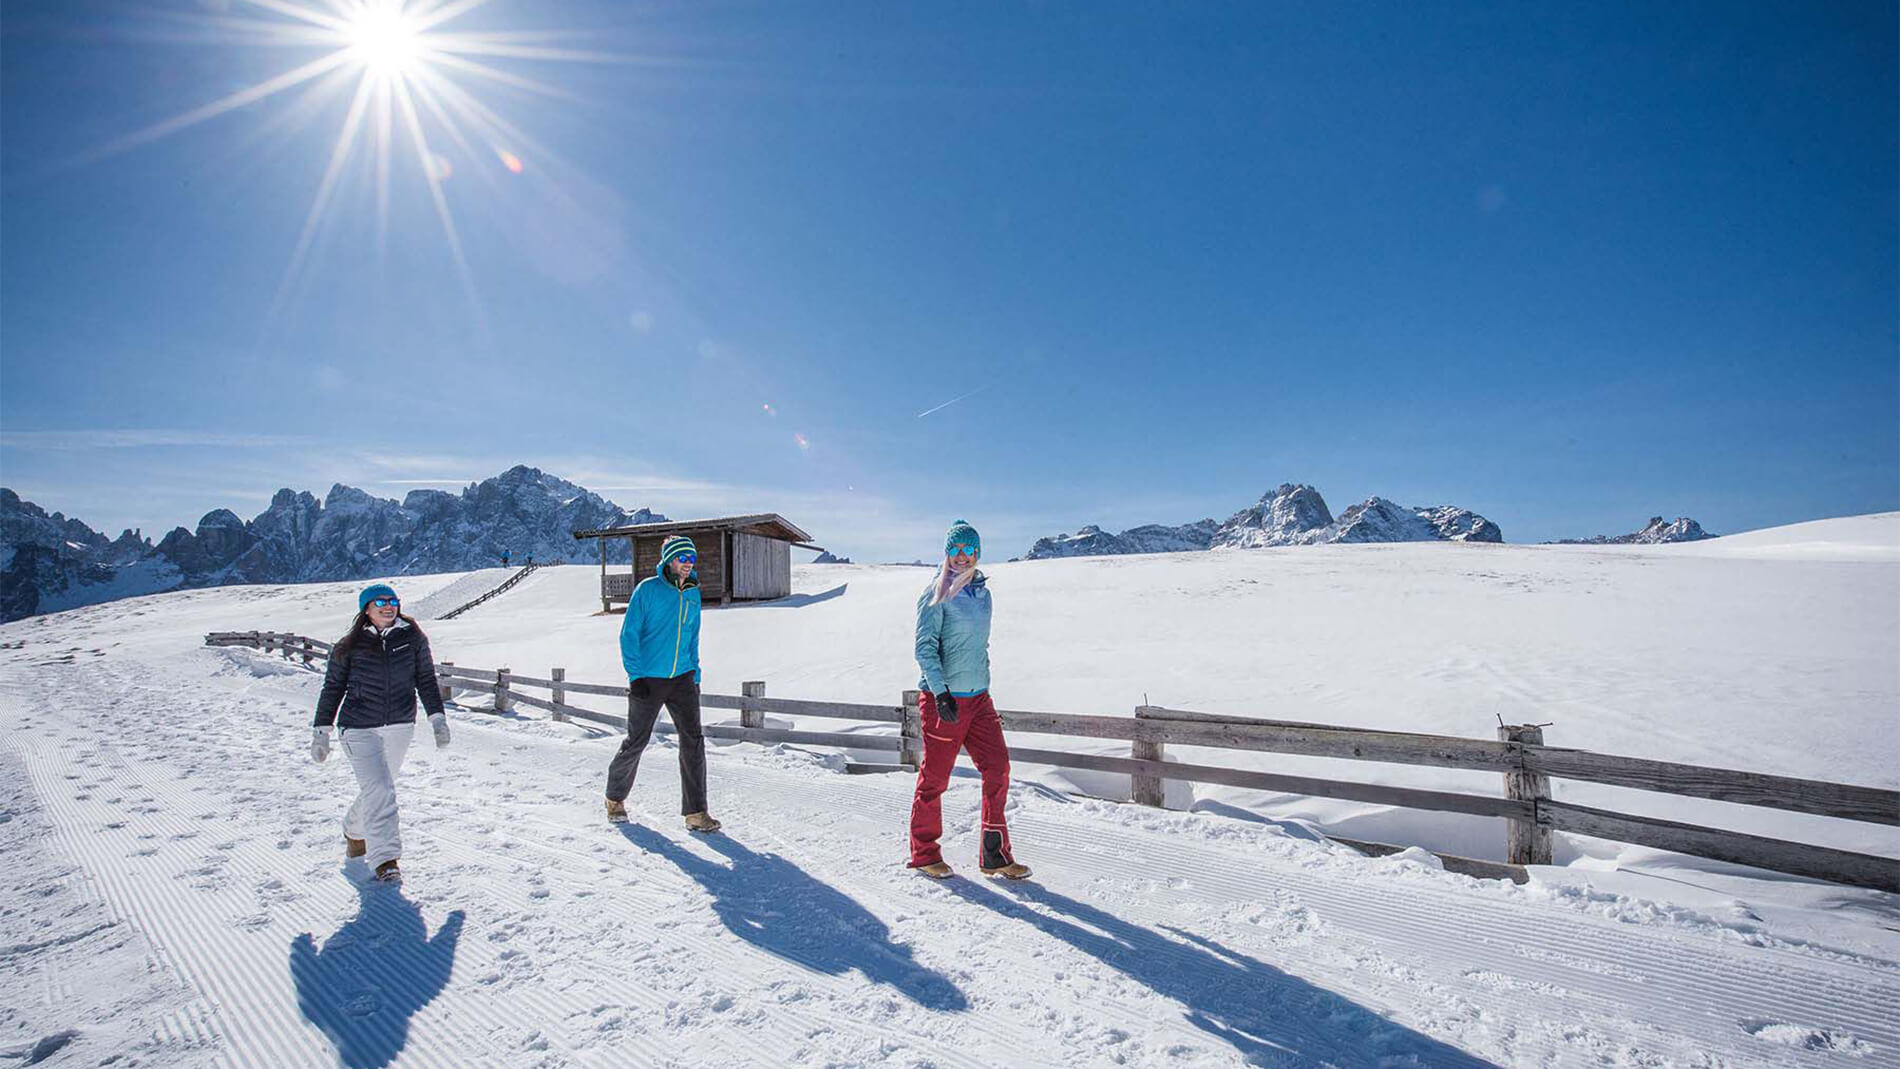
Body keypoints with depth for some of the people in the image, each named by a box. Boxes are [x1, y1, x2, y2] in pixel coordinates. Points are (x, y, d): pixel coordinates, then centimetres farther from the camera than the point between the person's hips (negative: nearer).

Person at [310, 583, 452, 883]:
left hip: (400, 727, 3)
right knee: (378, 789, -15)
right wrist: (321, 731, 6)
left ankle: (355, 830, 46)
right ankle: (384, 859, -10)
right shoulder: (349, 646, -2)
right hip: (359, 729, -3)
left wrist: (437, 718, -2)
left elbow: (426, 680, 5)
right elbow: (333, 689, 6)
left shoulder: (413, 638, 1)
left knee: (378, 787, 17)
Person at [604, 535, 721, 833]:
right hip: (647, 681, -4)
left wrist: (695, 674, 12)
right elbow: (628, 634, -8)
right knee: (636, 742, 8)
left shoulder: (693, 594, 10)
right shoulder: (647, 589, -7)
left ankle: (696, 812, 1)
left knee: (693, 741, -5)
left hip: (682, 679, 4)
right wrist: (635, 675, -14)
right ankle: (615, 798, 34)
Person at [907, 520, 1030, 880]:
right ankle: (924, 853, 23)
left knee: (998, 768, 1)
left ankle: (994, 854, 13)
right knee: (935, 778, 5)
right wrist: (941, 694, -22)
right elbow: (924, 647, -14)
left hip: (978, 697, 7)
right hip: (943, 699, -6)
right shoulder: (936, 595, -9)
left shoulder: (982, 592, 11)